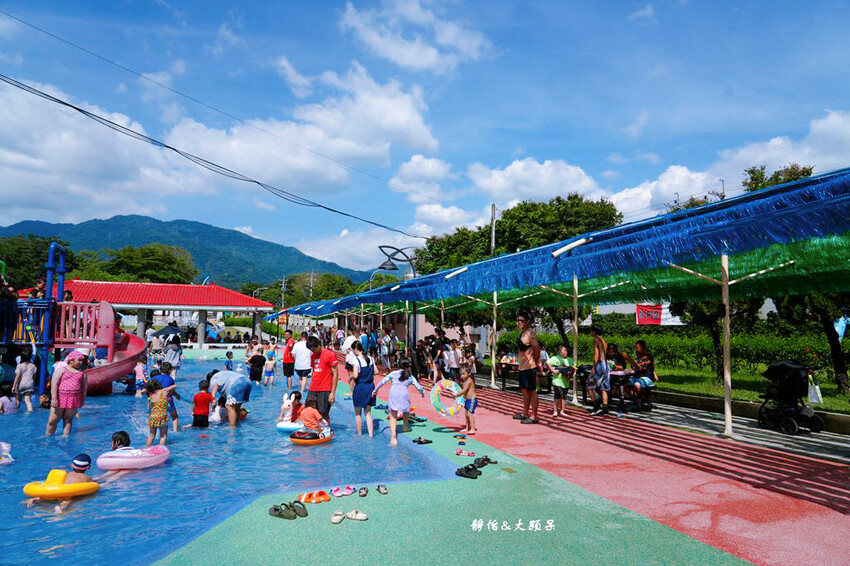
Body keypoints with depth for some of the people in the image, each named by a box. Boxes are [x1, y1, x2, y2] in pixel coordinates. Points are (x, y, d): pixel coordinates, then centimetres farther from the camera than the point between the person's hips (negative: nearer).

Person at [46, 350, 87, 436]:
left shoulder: (82, 372, 11)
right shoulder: (61, 369, -2)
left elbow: (84, 386, 15)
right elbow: (54, 384, -8)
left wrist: (82, 400, 14)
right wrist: (54, 399, -16)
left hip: (73, 400, 3)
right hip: (60, 398, -3)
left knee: (68, 421, 7)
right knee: (53, 421, 2)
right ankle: (47, 437, 17)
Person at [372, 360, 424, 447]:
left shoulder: (394, 373, 19)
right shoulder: (411, 377, 21)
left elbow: (383, 381, 13)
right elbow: (419, 388, 25)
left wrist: (375, 390, 21)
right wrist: (422, 393, 46)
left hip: (393, 393, -1)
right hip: (404, 393, 1)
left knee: (393, 416, -2)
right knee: (406, 409, 32)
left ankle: (393, 437, -17)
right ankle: (405, 426, 45)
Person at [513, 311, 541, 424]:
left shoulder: (530, 333, -15)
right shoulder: (521, 333, 14)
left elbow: (537, 349, -17)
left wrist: (535, 362, -7)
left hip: (530, 367, -10)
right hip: (522, 367, 10)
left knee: (532, 391, -4)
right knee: (524, 390, 17)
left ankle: (534, 417, 0)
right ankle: (525, 414, 28)